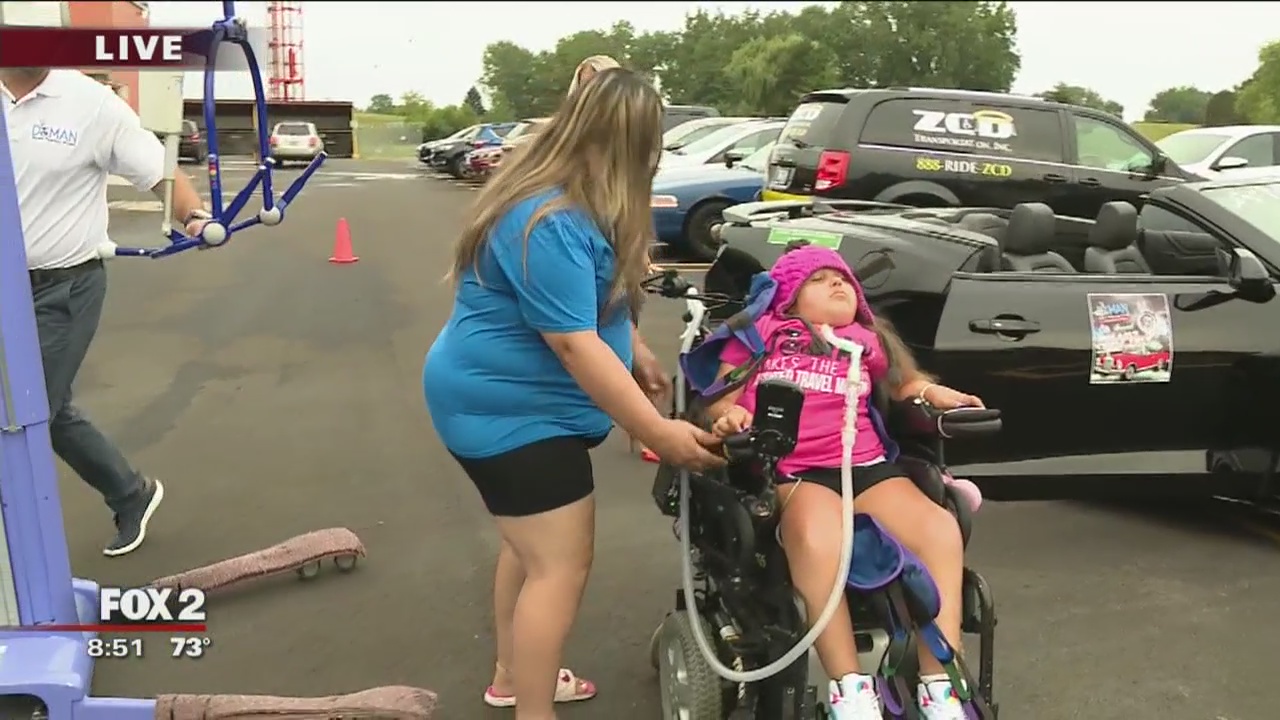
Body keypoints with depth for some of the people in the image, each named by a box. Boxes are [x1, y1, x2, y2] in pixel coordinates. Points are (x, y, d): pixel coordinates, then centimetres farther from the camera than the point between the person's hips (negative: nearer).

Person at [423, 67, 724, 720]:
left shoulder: (559, 197, 6)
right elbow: (574, 344, -28)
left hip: (508, 401, 11)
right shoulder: (552, 224, -27)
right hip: (509, 411, -11)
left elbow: (600, 303, 19)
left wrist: (638, 358, 15)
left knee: (531, 544, 22)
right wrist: (658, 432, -24)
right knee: (561, 565, -4)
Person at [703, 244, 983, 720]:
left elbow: (904, 382, 37)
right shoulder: (761, 331, 19)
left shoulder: (866, 339, 27)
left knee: (940, 529, -24)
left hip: (866, 466, 4)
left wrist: (939, 395, 14)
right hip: (789, 471, -4)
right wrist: (728, 415, -9)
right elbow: (720, 394, 15)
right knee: (818, 539, -39)